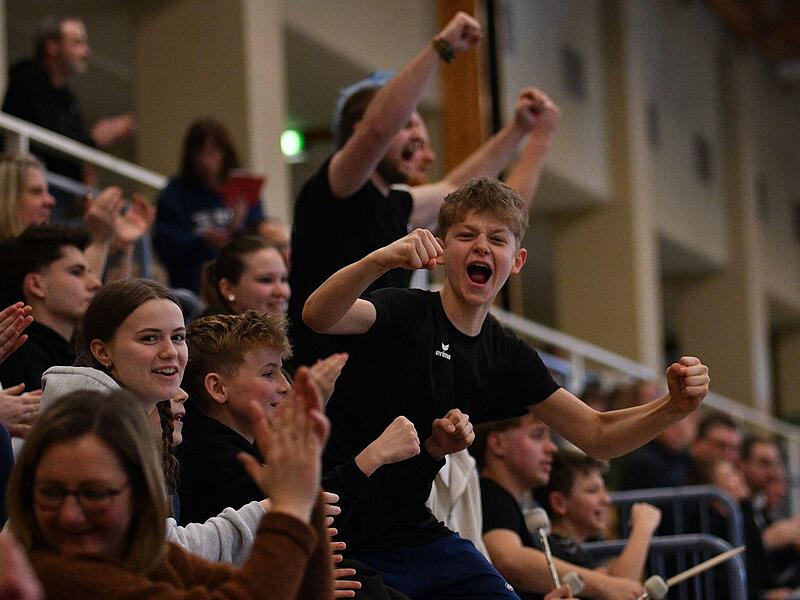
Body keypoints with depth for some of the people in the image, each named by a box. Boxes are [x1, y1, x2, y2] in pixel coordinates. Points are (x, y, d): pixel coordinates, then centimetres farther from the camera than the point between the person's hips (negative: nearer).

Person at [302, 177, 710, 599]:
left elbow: (597, 436, 8)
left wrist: (674, 407, -12)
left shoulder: (509, 358, 6)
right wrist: (379, 261, -52)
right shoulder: (405, 314, -12)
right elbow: (317, 317, -32)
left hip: (415, 537, 6)